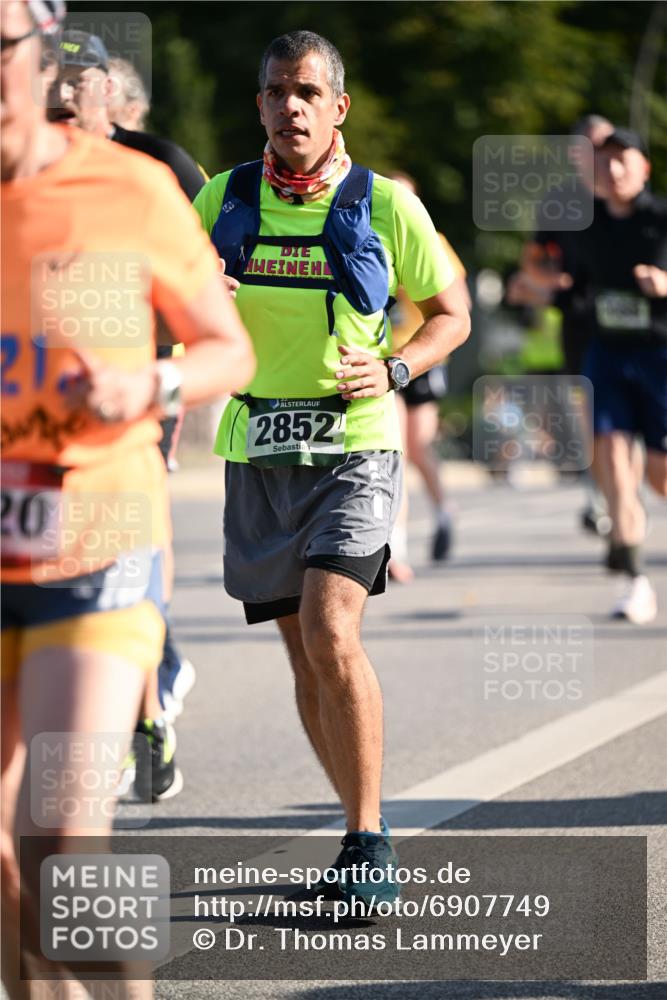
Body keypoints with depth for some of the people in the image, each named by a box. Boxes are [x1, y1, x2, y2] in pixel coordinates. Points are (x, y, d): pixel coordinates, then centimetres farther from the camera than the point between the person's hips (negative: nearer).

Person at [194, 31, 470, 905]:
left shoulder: (385, 206, -2)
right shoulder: (224, 200, 6)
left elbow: (451, 314, 9)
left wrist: (394, 370, -10)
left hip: (354, 447, -4)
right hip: (259, 451, 4)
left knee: (331, 632, -20)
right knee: (306, 655, 8)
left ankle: (371, 843, -12)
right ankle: (362, 833, 23)